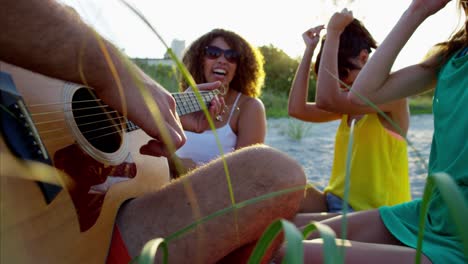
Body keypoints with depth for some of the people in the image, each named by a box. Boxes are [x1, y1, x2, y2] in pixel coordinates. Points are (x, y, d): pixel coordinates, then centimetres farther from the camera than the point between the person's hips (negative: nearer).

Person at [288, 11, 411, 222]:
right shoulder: (349, 102, 13)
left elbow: (327, 100, -27)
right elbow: (297, 109, 0)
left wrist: (333, 34, -19)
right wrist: (309, 50, 4)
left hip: (375, 214, -7)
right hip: (337, 202, 7)